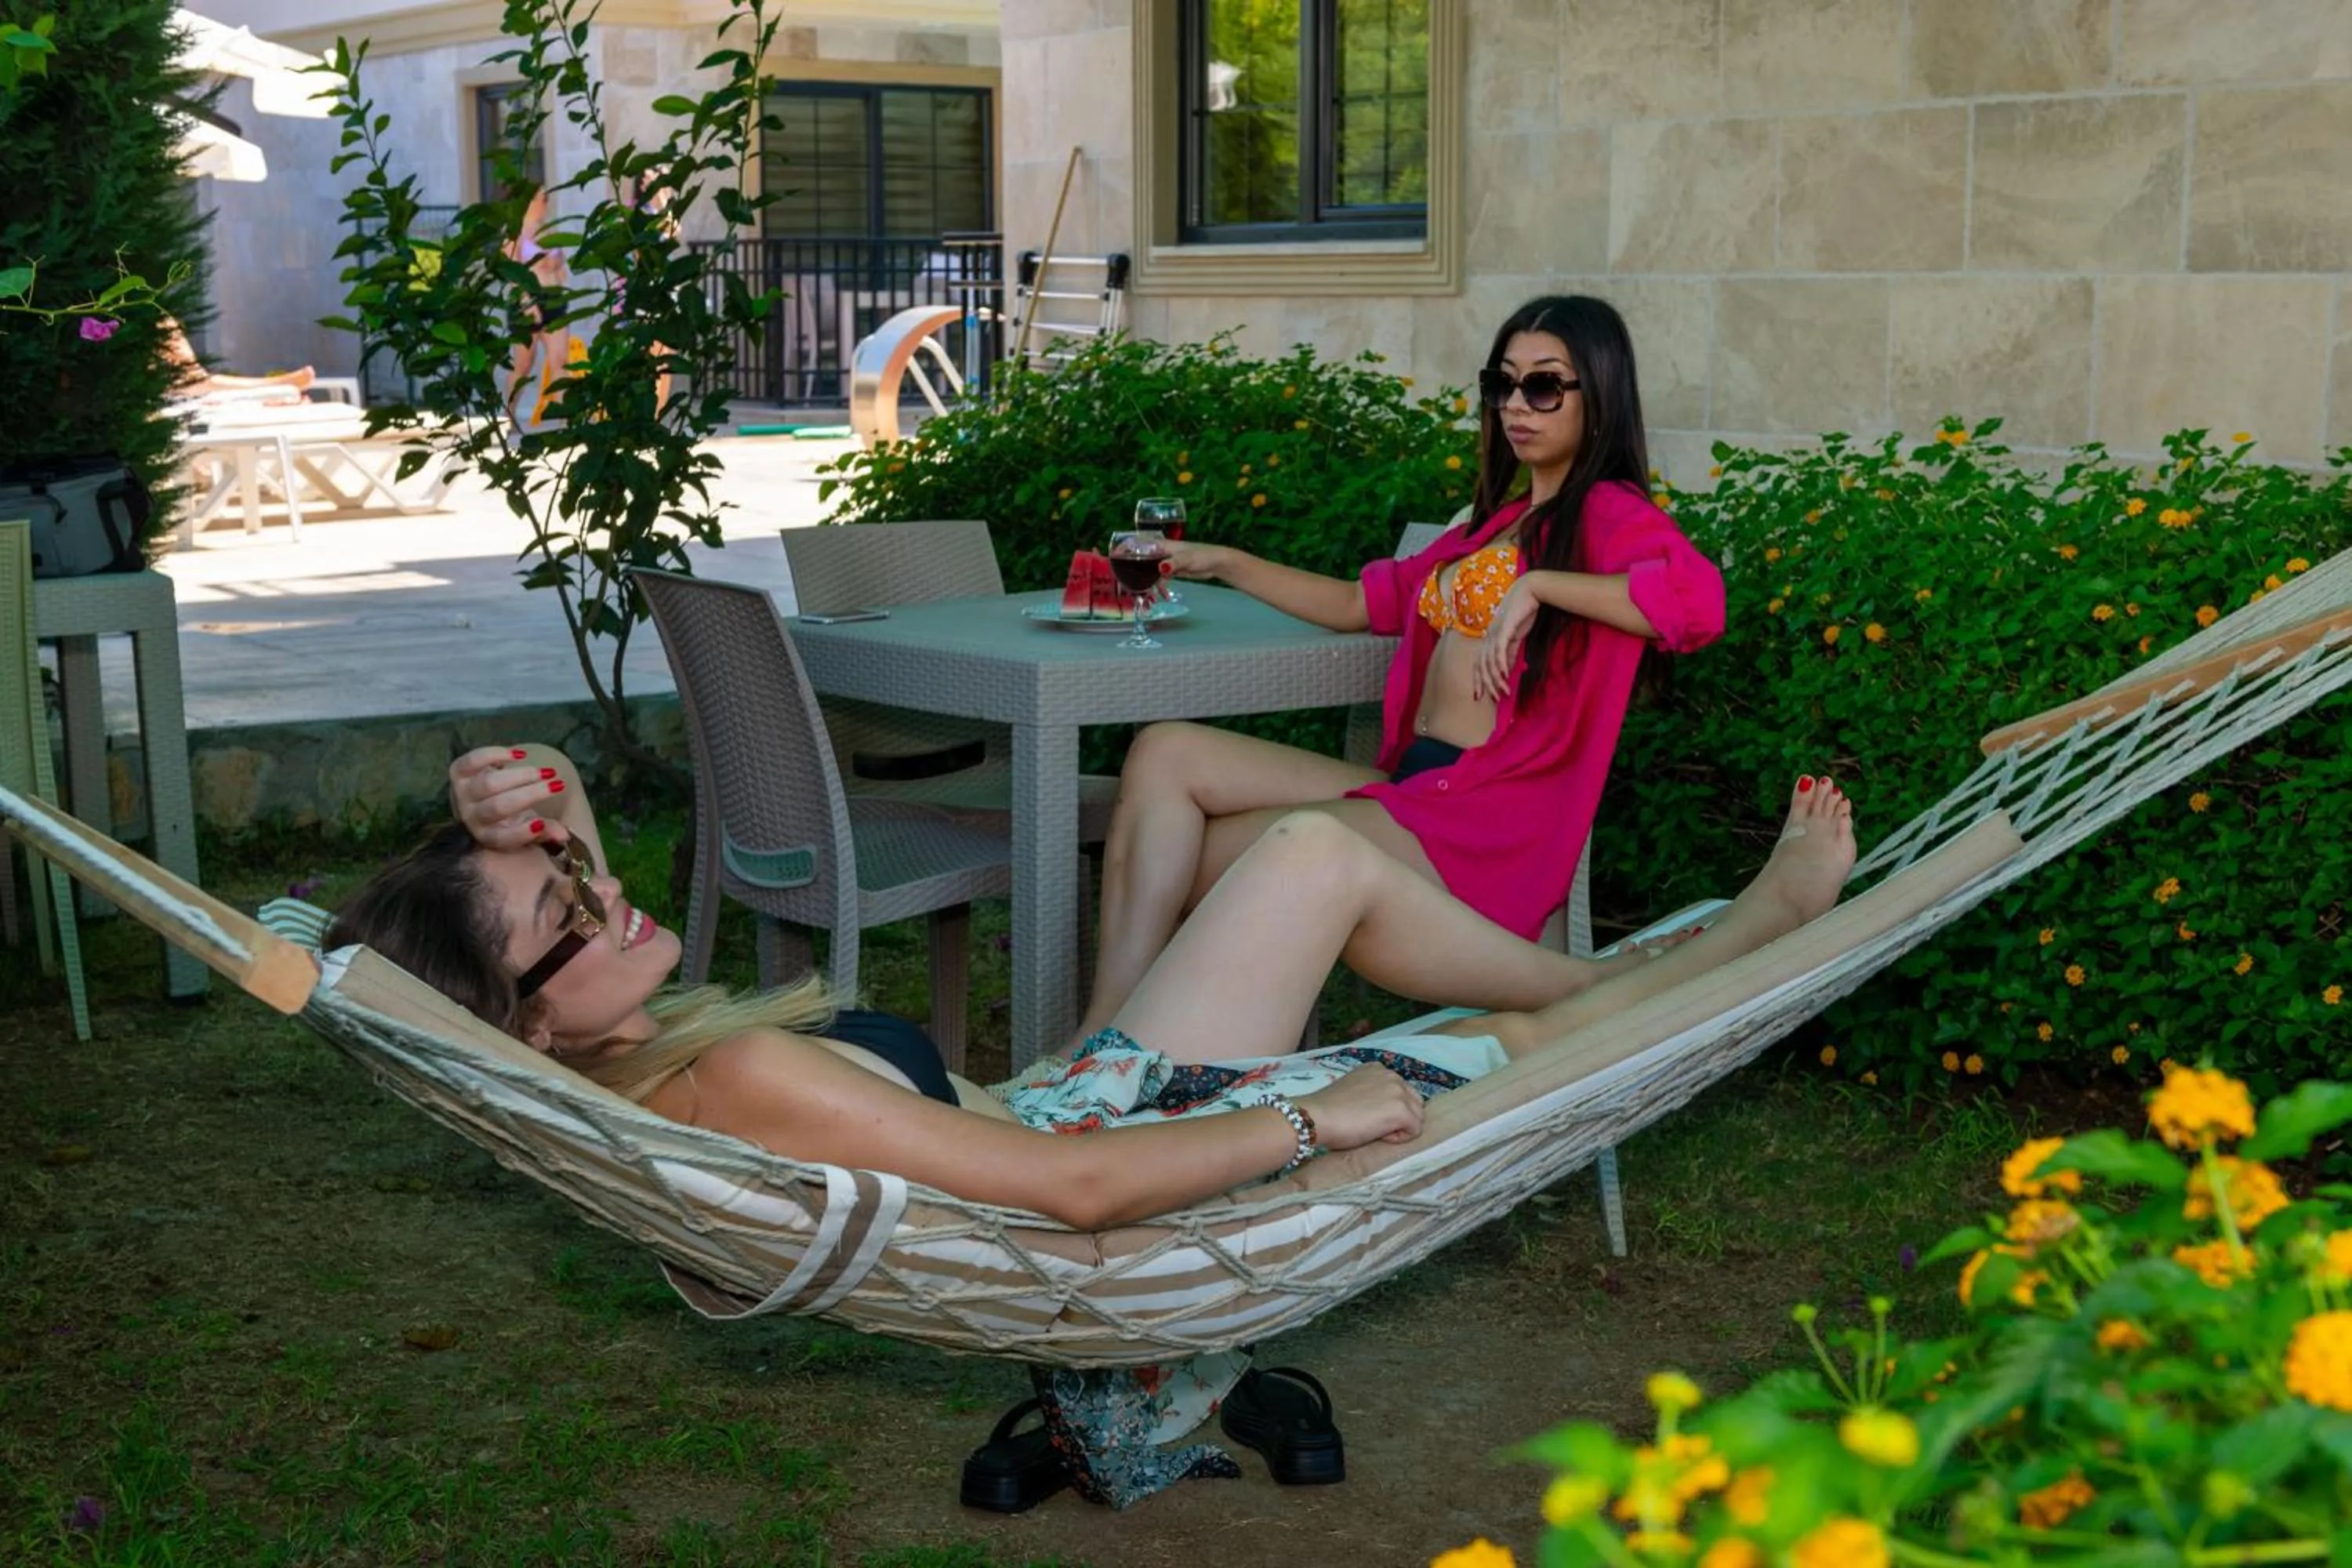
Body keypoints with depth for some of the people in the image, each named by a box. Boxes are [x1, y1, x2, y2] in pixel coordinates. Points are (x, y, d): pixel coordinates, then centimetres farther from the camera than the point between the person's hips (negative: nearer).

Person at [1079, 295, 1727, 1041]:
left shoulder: (1608, 513, -3)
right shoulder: (1498, 520, 25)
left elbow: (1697, 598, -25)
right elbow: (1363, 603, 33)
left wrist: (1538, 585, -22)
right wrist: (1224, 564, 26)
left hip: (1486, 819, -8)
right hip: (1412, 788, 8)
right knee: (1166, 751, -10)